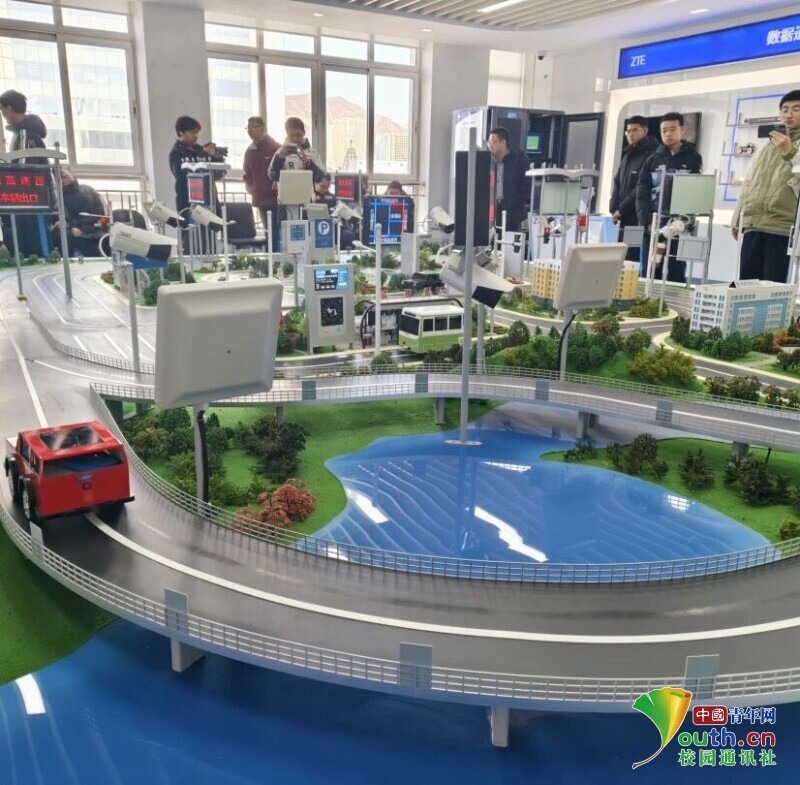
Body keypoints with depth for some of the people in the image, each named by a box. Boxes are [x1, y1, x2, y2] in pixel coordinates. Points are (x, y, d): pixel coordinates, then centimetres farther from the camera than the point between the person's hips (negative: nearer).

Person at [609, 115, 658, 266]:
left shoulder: (650, 156, -7)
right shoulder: (627, 155, 20)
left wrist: (622, 209, -12)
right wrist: (614, 208, 4)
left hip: (639, 218, -8)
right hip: (624, 218, 8)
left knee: (633, 259, -12)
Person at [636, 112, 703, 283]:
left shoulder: (693, 158, 6)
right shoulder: (652, 160, 12)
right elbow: (642, 194, 4)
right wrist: (648, 222, -10)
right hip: (652, 227, 2)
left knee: (676, 275, -2)